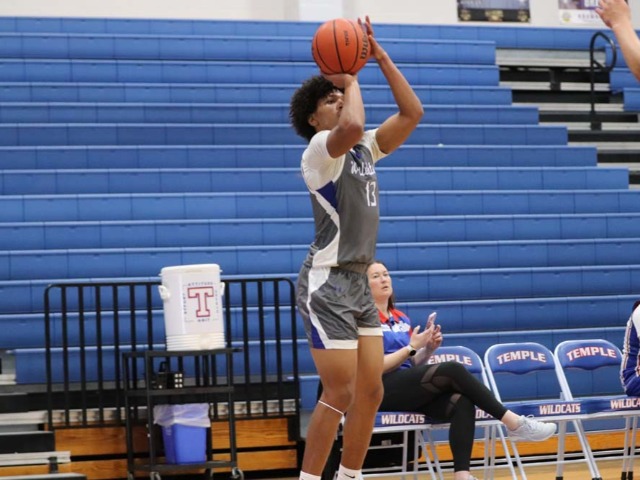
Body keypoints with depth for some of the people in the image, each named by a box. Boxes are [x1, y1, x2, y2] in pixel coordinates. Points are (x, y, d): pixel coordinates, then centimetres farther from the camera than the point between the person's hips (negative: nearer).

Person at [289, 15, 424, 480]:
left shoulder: (364, 150, 13)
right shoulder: (320, 149, -11)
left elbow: (412, 113, 8)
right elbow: (353, 125, -33)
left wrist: (380, 56, 4)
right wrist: (351, 78, -15)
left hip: (358, 283, 9)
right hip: (327, 282, -8)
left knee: (371, 391, 8)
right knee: (339, 394, -10)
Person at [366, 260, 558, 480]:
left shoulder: (401, 319, 20)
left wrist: (428, 349, 1)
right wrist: (411, 347, -10)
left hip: (410, 387, 7)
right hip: (382, 390, -7)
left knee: (462, 403, -25)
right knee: (453, 370, -26)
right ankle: (514, 423, -22)